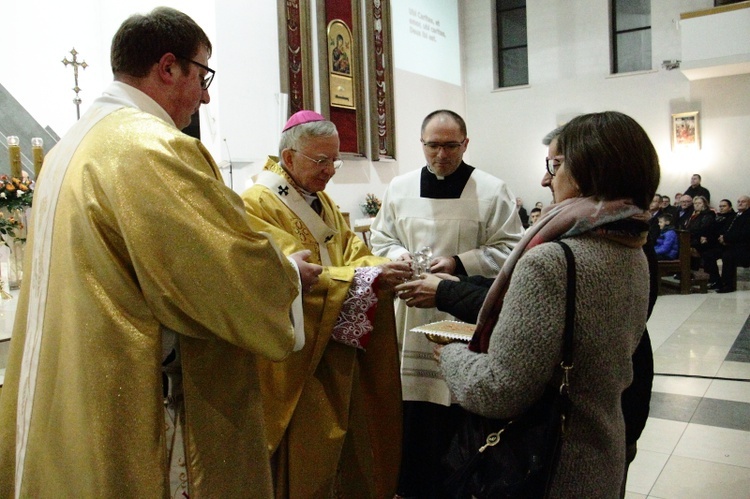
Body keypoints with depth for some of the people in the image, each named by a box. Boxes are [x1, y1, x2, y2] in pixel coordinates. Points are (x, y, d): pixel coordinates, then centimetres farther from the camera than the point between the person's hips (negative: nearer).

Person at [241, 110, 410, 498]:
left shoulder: (321, 200, 14)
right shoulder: (258, 205, -14)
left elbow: (351, 251, 8)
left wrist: (385, 269, -13)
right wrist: (367, 277, -25)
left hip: (339, 352, 8)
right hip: (297, 360, -8)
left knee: (346, 445, 15)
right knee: (307, 460, 2)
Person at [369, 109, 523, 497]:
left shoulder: (492, 191, -3)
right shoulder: (399, 188, 7)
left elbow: (509, 249, -5)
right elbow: (380, 239, 14)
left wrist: (459, 264, -16)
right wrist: (397, 255, -8)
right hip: (412, 317, 3)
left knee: (460, 416, 5)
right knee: (412, 414, 8)